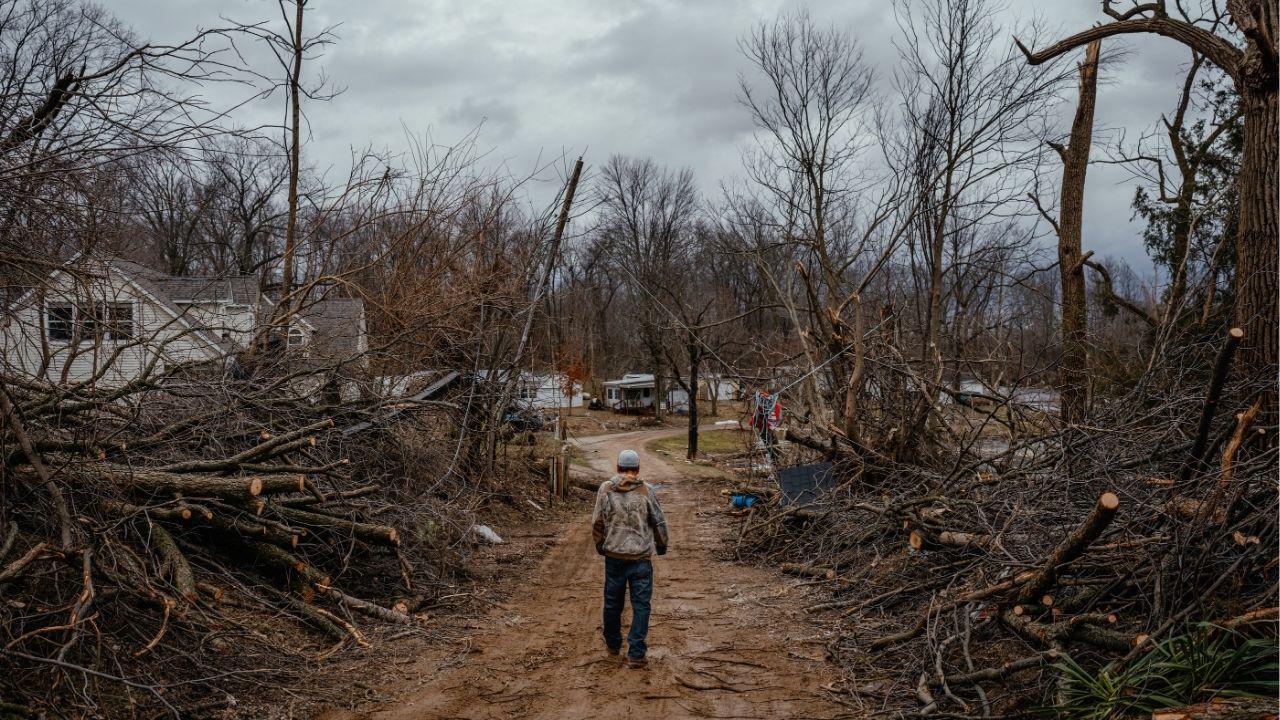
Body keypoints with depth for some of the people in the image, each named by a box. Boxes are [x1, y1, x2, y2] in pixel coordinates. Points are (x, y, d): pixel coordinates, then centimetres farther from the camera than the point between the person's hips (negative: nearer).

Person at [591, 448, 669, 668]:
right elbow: (659, 521, 1)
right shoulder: (646, 490, -6)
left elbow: (597, 522, 2)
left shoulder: (606, 489, -3)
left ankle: (613, 644, 33)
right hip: (641, 557, -2)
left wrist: (600, 546, 19)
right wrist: (661, 545, 18)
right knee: (641, 605, 3)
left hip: (614, 556, 2)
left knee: (613, 602, 17)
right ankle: (636, 654, 0)